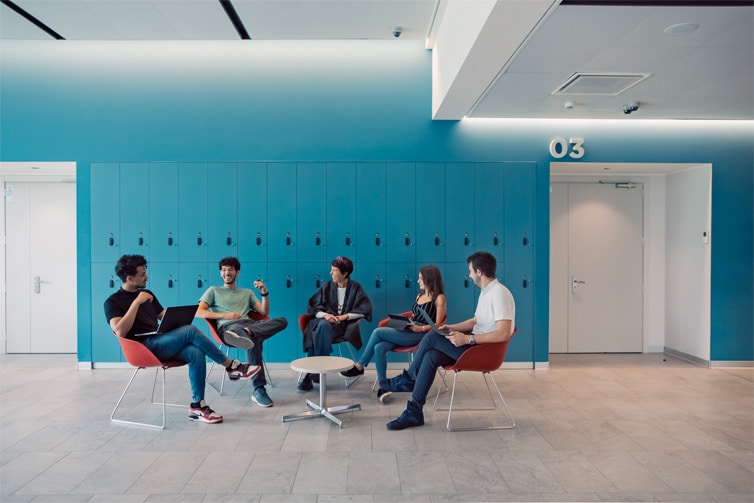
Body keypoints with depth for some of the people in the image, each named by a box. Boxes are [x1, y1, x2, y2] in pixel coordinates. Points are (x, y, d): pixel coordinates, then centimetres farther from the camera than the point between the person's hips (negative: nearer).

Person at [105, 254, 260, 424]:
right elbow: (120, 332, -17)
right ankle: (231, 366, -17)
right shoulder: (113, 302, -1)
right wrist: (136, 303, -18)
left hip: (161, 343, 7)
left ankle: (197, 406, -19)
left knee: (196, 353, -25)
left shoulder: (148, 295, 20)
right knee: (190, 331, -27)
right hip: (145, 348, -6)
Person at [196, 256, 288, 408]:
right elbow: (199, 313, 9)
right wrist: (224, 315, -4)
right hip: (227, 327, -4)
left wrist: (264, 293, 5)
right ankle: (258, 390, -45)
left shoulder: (247, 292, 34)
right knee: (255, 340, -41)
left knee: (282, 321, -27)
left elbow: (264, 312, 22)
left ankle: (247, 333, -51)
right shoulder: (214, 290, 26)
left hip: (249, 324, 4)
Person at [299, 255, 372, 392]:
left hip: (345, 325, -2)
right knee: (322, 325, -36)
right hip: (326, 322, 2)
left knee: (323, 326, -35)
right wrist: (324, 315, -14)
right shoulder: (326, 287, 12)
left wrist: (345, 316, -15)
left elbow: (364, 310, -4)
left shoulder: (355, 288, 5)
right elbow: (313, 307, 7)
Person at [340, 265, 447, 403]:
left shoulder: (439, 298, -2)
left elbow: (438, 325, -7)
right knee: (379, 347, -22)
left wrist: (421, 328, -21)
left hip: (420, 335, -8)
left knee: (378, 332, -19)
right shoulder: (420, 295, 22)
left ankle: (359, 366, -4)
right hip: (407, 330, 8)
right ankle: (383, 386, -20)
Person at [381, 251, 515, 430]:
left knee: (432, 338, -16)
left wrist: (467, 338, -27)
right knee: (431, 356, -10)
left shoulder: (499, 294, -19)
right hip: (476, 344, 9)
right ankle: (414, 412, -6)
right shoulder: (486, 292, 14)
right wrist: (451, 327, 9)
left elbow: (503, 334, -28)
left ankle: (408, 379, 5)